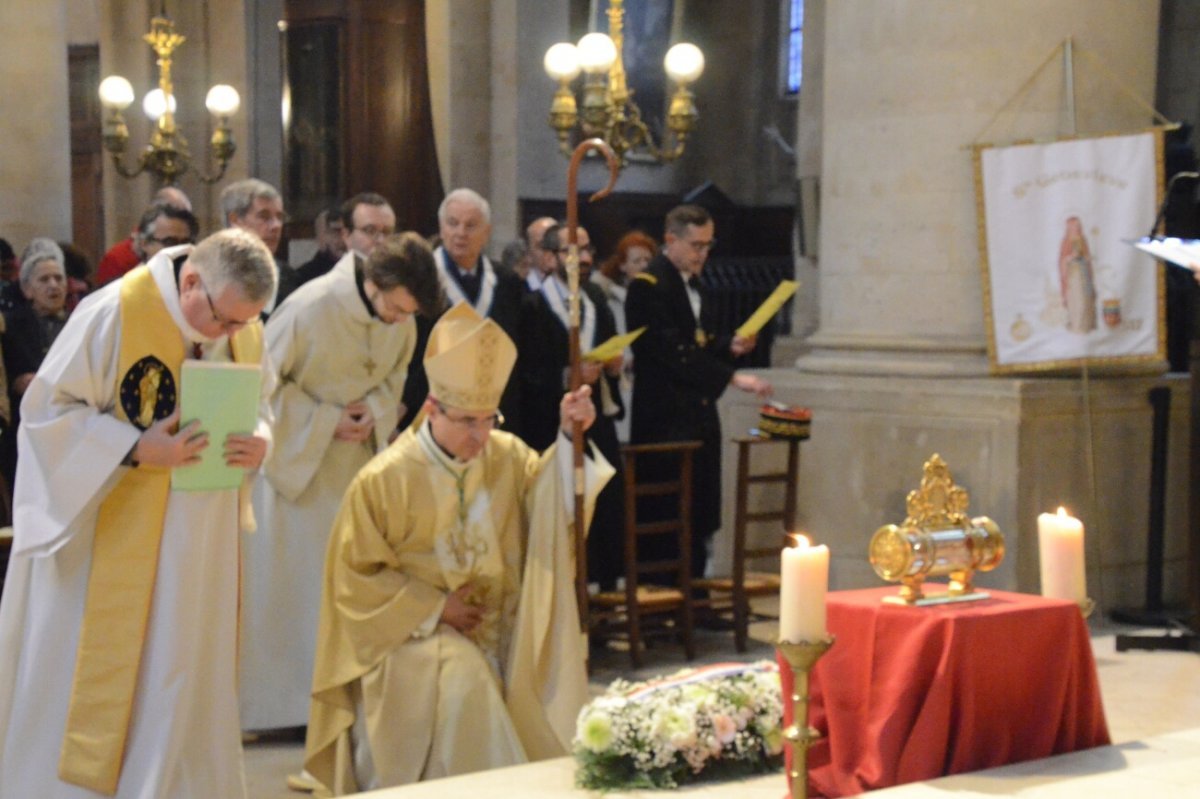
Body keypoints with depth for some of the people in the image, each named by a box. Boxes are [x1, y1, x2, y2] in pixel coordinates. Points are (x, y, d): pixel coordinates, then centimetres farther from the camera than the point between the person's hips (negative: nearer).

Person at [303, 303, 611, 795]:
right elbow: (353, 576, -5)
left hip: (496, 638, 4)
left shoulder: (507, 456, 3)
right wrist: (434, 608, -9)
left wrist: (569, 438, -21)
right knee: (464, 685, -30)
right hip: (413, 639, -4)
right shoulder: (383, 480, -10)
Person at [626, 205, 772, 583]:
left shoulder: (691, 282, 16)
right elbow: (672, 352, -20)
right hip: (666, 420, -9)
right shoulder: (647, 286, -13)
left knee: (700, 518, 9)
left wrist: (729, 346, 4)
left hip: (698, 416, 9)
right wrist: (732, 377, -22)